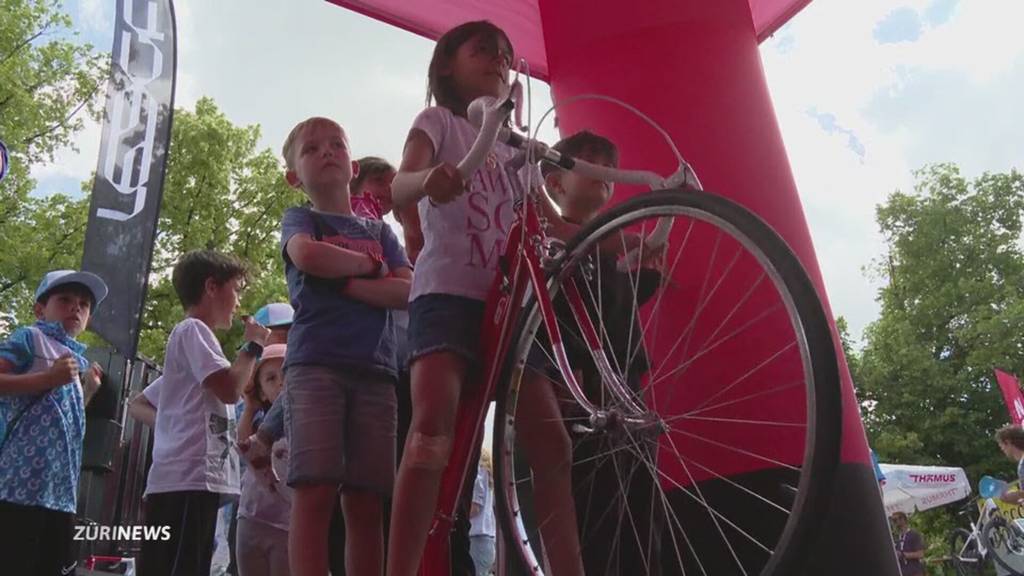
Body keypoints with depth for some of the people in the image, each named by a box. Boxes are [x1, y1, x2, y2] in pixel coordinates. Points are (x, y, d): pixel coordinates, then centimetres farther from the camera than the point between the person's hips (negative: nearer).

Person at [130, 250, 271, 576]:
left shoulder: (191, 336, 27)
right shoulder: (193, 329, -2)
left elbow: (138, 405, 32)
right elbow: (230, 388, -16)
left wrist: (174, 422, 16)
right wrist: (253, 346, 0)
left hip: (193, 481, 10)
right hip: (188, 480, -10)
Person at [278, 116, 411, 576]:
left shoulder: (379, 230, 23)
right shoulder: (301, 219, 14)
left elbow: (408, 291, 6)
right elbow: (308, 256, -12)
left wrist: (344, 281, -5)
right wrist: (371, 265, 2)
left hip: (374, 369, 3)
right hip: (315, 362, -3)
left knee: (366, 502, -1)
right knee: (315, 490, -13)